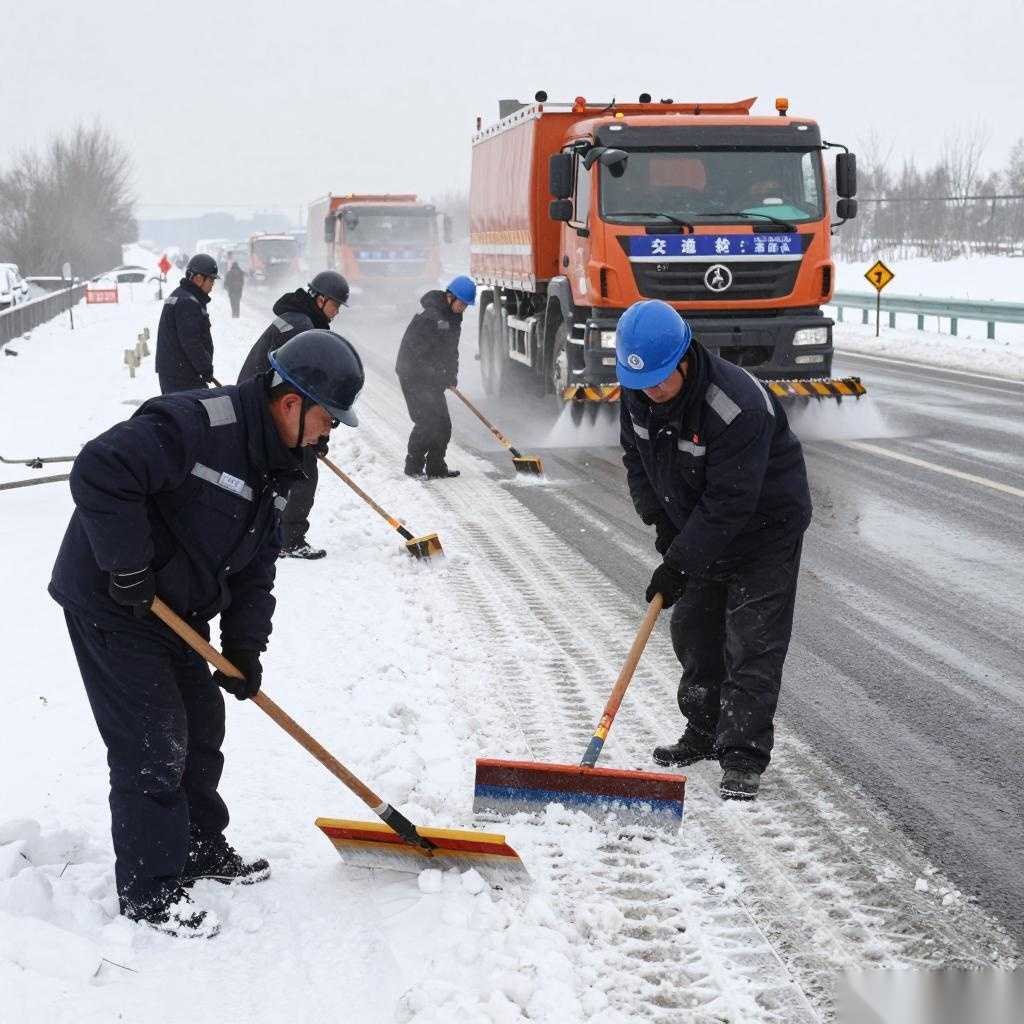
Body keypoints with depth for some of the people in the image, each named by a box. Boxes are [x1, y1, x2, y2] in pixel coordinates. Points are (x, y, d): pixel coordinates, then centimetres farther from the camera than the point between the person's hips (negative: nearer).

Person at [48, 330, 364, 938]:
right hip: (112, 607, -9)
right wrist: (127, 568, -30)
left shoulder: (277, 465, 5)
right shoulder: (193, 425, -27)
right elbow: (100, 472, -36)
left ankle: (201, 848, 37)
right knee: (152, 746, -6)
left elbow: (256, 565, 10)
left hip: (174, 609, 10)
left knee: (202, 726, 19)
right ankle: (149, 891, 7)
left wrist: (245, 648, 1)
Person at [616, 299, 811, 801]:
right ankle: (705, 732, 31)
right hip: (700, 529, 8)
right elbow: (635, 456, 6)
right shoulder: (638, 393, -11)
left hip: (764, 528, -8)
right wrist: (659, 520, -5)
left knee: (752, 644, -9)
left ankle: (743, 761, -6)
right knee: (694, 630, 15)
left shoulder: (737, 406, -35)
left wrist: (679, 562, -30)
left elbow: (729, 502, -33)